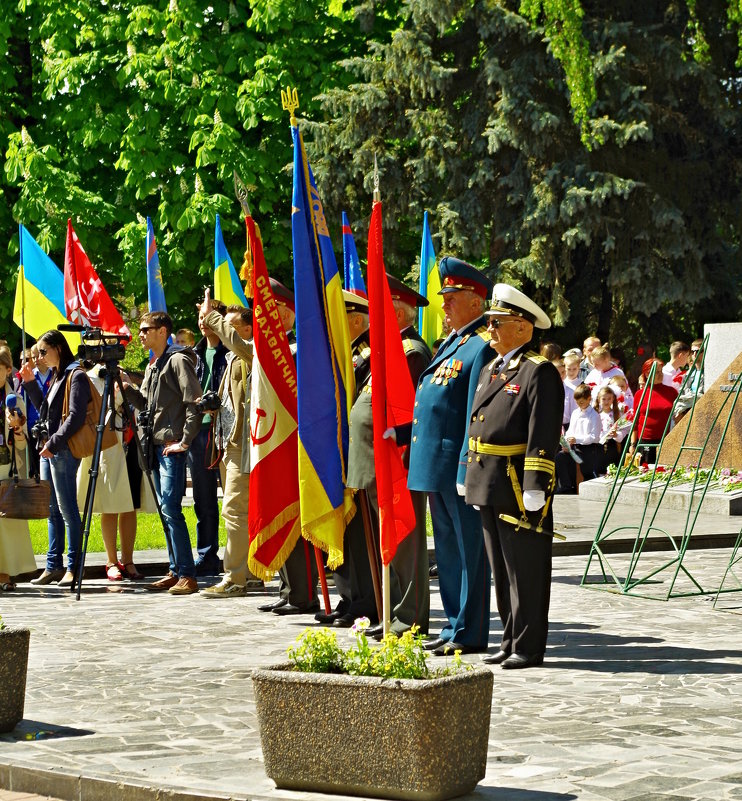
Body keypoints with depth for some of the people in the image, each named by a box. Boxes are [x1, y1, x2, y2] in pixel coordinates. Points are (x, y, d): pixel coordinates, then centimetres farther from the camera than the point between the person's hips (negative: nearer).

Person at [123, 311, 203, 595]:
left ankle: (187, 575, -12)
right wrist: (126, 387, 7)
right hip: (156, 445, 9)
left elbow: (194, 403, -15)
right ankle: (175, 571, 15)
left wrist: (185, 441, -18)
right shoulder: (152, 367, 20)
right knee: (166, 510, 10)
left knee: (171, 510, -13)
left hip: (173, 447, -9)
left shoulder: (178, 360, -9)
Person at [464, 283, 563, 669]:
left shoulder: (540, 372, -11)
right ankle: (511, 640, 22)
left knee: (526, 571, -1)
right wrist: (470, 476, 18)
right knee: (501, 569, 14)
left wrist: (535, 490, -22)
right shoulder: (489, 370, 16)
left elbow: (543, 436, -17)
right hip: (488, 486, 9)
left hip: (518, 487, -9)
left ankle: (529, 646, 5)